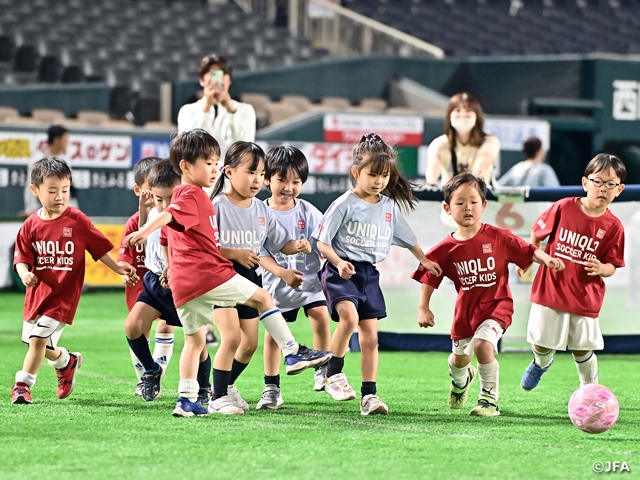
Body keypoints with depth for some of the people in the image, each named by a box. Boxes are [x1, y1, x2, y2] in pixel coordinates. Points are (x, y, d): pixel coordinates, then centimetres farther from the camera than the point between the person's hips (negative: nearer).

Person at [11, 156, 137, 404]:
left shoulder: (77, 220, -6)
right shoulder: (31, 225, -1)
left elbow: (100, 248, 1)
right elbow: (22, 257, 0)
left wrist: (118, 268, -5)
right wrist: (25, 273, -20)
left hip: (64, 294, -4)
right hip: (37, 292, 4)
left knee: (38, 338, -13)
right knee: (43, 346, 15)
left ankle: (22, 385, -1)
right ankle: (67, 361, 45)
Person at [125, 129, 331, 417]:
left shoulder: (182, 195, 24)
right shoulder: (193, 195, -6)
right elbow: (169, 214, -24)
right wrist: (146, 231, -41)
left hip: (183, 283, 9)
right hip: (208, 272, -9)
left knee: (194, 339, 13)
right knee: (262, 298, 1)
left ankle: (186, 400, 9)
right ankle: (293, 352, 0)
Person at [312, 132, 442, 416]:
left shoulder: (389, 206, 9)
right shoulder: (345, 204, -8)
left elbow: (407, 238, 26)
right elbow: (322, 241, -9)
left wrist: (423, 260, 27)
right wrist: (338, 263, -23)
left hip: (369, 274, 6)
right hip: (341, 272, -6)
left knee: (370, 335, 3)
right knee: (349, 317, -29)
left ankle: (369, 395, 6)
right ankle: (333, 374, -13)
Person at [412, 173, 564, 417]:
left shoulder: (498, 237, -11)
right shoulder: (446, 249, -7)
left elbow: (527, 251, -2)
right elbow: (429, 278, 1)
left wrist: (546, 259, -21)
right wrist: (423, 309, -7)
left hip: (496, 305, -3)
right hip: (465, 309, 3)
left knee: (482, 344, -28)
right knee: (459, 358, 18)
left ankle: (489, 397, -9)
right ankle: (461, 379, 58)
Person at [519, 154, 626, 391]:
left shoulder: (613, 226, -8)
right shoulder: (563, 208, -9)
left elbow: (612, 266, -5)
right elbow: (537, 233, 5)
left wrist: (602, 269, -26)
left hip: (585, 298, 0)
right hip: (550, 290, 0)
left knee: (582, 350, 5)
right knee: (541, 343, 11)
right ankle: (541, 363, 47)